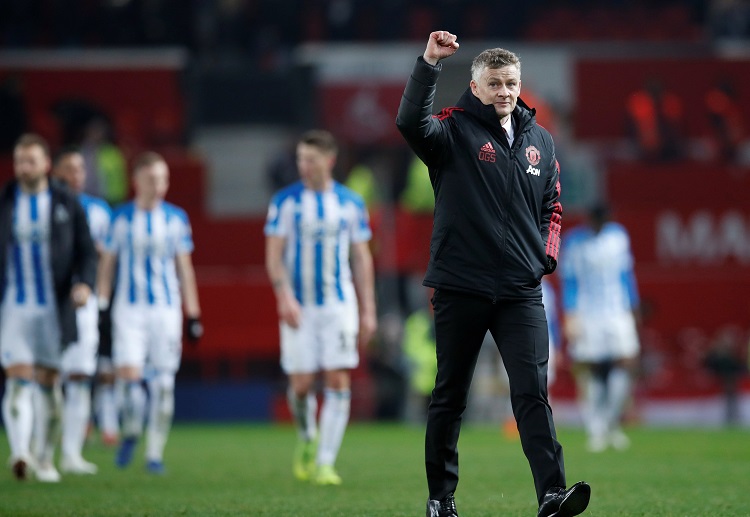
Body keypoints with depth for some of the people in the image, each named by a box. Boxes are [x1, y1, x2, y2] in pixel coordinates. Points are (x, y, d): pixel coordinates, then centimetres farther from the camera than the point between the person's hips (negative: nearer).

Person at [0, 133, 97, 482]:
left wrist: (84, 284, -16)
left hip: (54, 309, 1)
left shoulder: (67, 204, 3)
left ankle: (45, 459, 20)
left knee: (48, 383, 7)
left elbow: (86, 252, 3)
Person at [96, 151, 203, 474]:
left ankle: (155, 453, 9)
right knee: (128, 372, -15)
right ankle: (131, 432, 11)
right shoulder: (121, 217, 4)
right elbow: (107, 263, 9)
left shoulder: (177, 218, 6)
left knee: (163, 383, -1)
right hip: (129, 308, -1)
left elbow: (185, 268, 10)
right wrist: (100, 307, 3)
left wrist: (193, 315, 7)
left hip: (166, 310, 1)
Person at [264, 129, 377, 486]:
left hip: (339, 305, 1)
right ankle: (307, 439, 29)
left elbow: (361, 258, 9)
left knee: (339, 382, -9)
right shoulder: (285, 201, 0)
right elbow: (274, 255, -3)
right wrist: (285, 297, -17)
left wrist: (368, 310, 5)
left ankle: (325, 463, -6)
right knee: (301, 384, -2)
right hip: (299, 307, -1)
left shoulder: (351, 203, 5)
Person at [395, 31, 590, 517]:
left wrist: (547, 253, 4)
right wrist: (429, 63, -31)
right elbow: (412, 123, -24)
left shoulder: (540, 141, 13)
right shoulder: (455, 130, -2)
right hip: (460, 288, -2)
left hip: (521, 291, 2)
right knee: (450, 397, 8)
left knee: (533, 393, -9)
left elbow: (552, 205, 21)